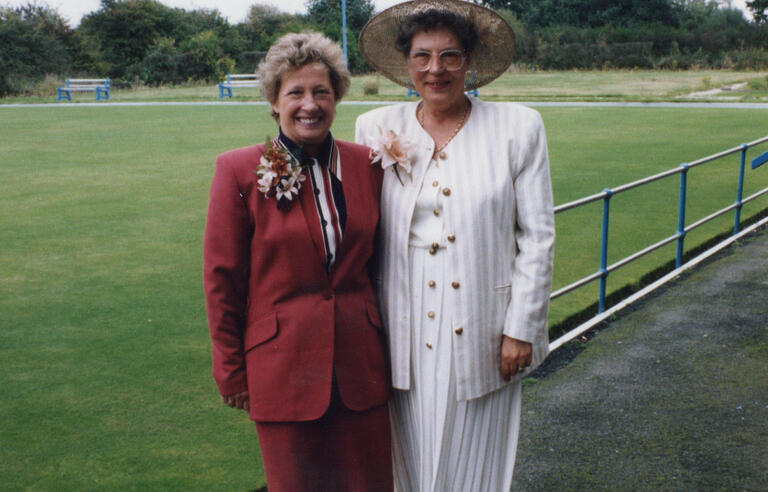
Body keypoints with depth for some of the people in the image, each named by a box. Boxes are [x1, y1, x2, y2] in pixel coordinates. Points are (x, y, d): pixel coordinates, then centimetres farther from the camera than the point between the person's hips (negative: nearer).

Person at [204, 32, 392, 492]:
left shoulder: (366, 164, 3)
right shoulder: (240, 171, -6)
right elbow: (222, 278, -3)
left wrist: (384, 340, 11)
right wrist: (232, 371, 0)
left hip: (360, 367, 3)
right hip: (283, 365, -2)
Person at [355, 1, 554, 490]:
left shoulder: (518, 128, -3)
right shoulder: (378, 129, 3)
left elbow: (537, 237, -3)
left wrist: (521, 328, -5)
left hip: (482, 332, -1)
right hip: (408, 333, 2)